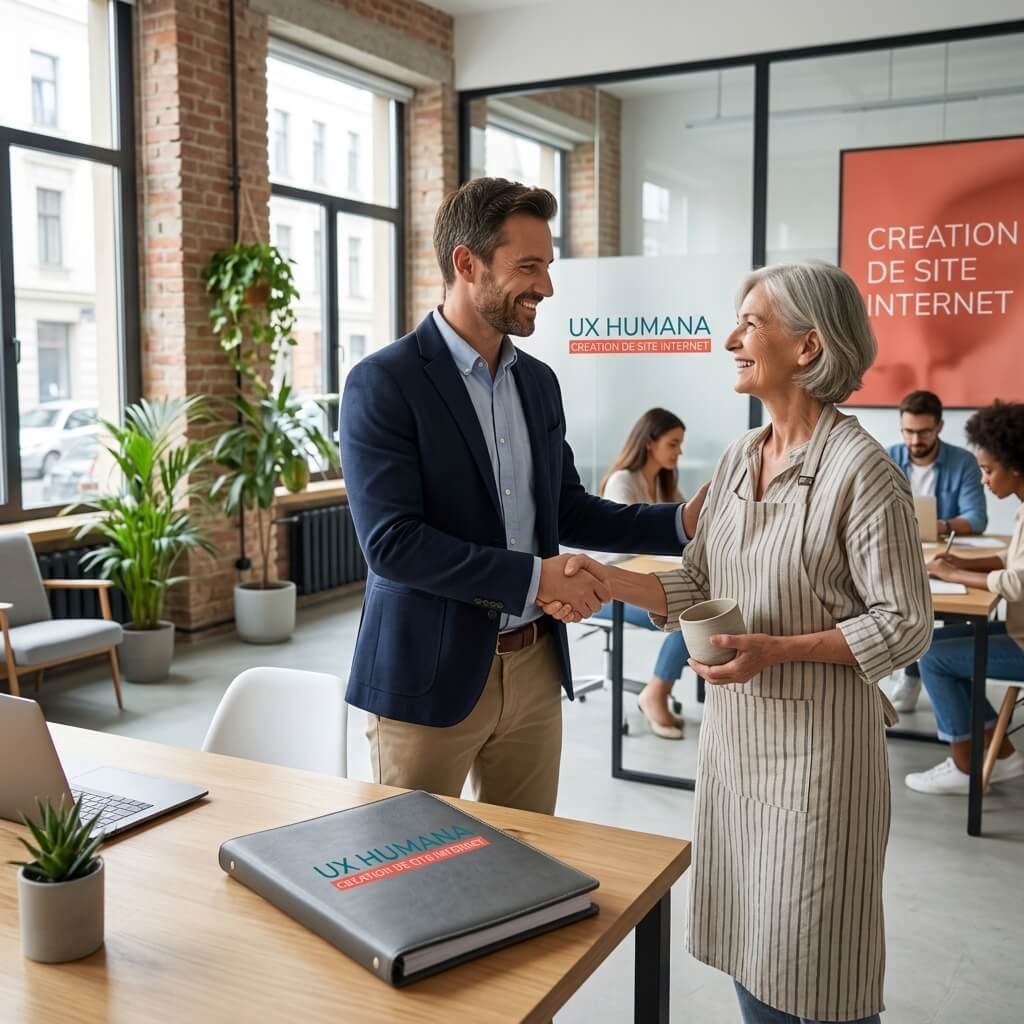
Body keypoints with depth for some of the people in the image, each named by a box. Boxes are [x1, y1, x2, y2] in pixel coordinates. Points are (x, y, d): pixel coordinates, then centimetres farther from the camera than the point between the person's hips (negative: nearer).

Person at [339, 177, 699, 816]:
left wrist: (681, 523, 1)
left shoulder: (539, 381, 8)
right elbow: (391, 542, -20)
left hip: (534, 666, 6)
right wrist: (534, 578, -21)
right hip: (432, 673, -6)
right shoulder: (384, 382, -13)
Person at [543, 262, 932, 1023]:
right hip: (733, 726, 7)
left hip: (815, 736, -7)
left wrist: (778, 650, -23)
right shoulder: (738, 460, 6)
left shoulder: (862, 469, -16)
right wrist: (607, 581, -6)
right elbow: (700, 587, 8)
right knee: (746, 945, 18)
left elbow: (905, 625, -14)